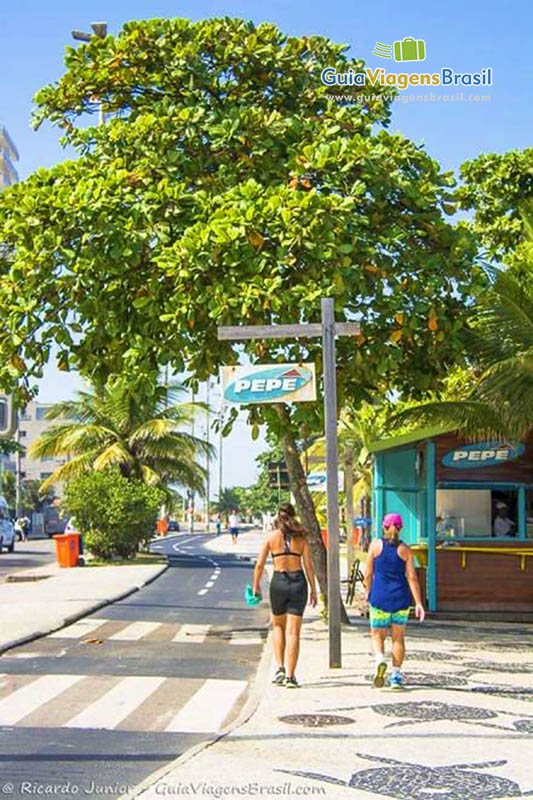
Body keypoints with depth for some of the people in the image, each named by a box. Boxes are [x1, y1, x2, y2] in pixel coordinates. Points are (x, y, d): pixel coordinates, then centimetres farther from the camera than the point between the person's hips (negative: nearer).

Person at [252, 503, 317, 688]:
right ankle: (290, 676, 0)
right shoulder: (301, 537, 2)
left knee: (278, 626, 22)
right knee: (293, 631, 3)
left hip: (278, 581, 0)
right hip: (298, 582, 0)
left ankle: (280, 668, 11)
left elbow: (259, 564, 0)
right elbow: (308, 566, 0)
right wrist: (313, 589, 8)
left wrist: (256, 586, 13)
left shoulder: (271, 536, 1)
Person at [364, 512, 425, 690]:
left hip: (379, 597, -1)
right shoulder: (405, 549, 1)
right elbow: (412, 577, -5)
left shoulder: (376, 545, -1)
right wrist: (418, 603, -5)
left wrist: (369, 595, 15)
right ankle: (396, 676, 8)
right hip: (401, 597, 1)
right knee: (398, 637, 11)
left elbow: (368, 575, 1)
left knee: (377, 635, 10)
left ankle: (380, 660, -18)